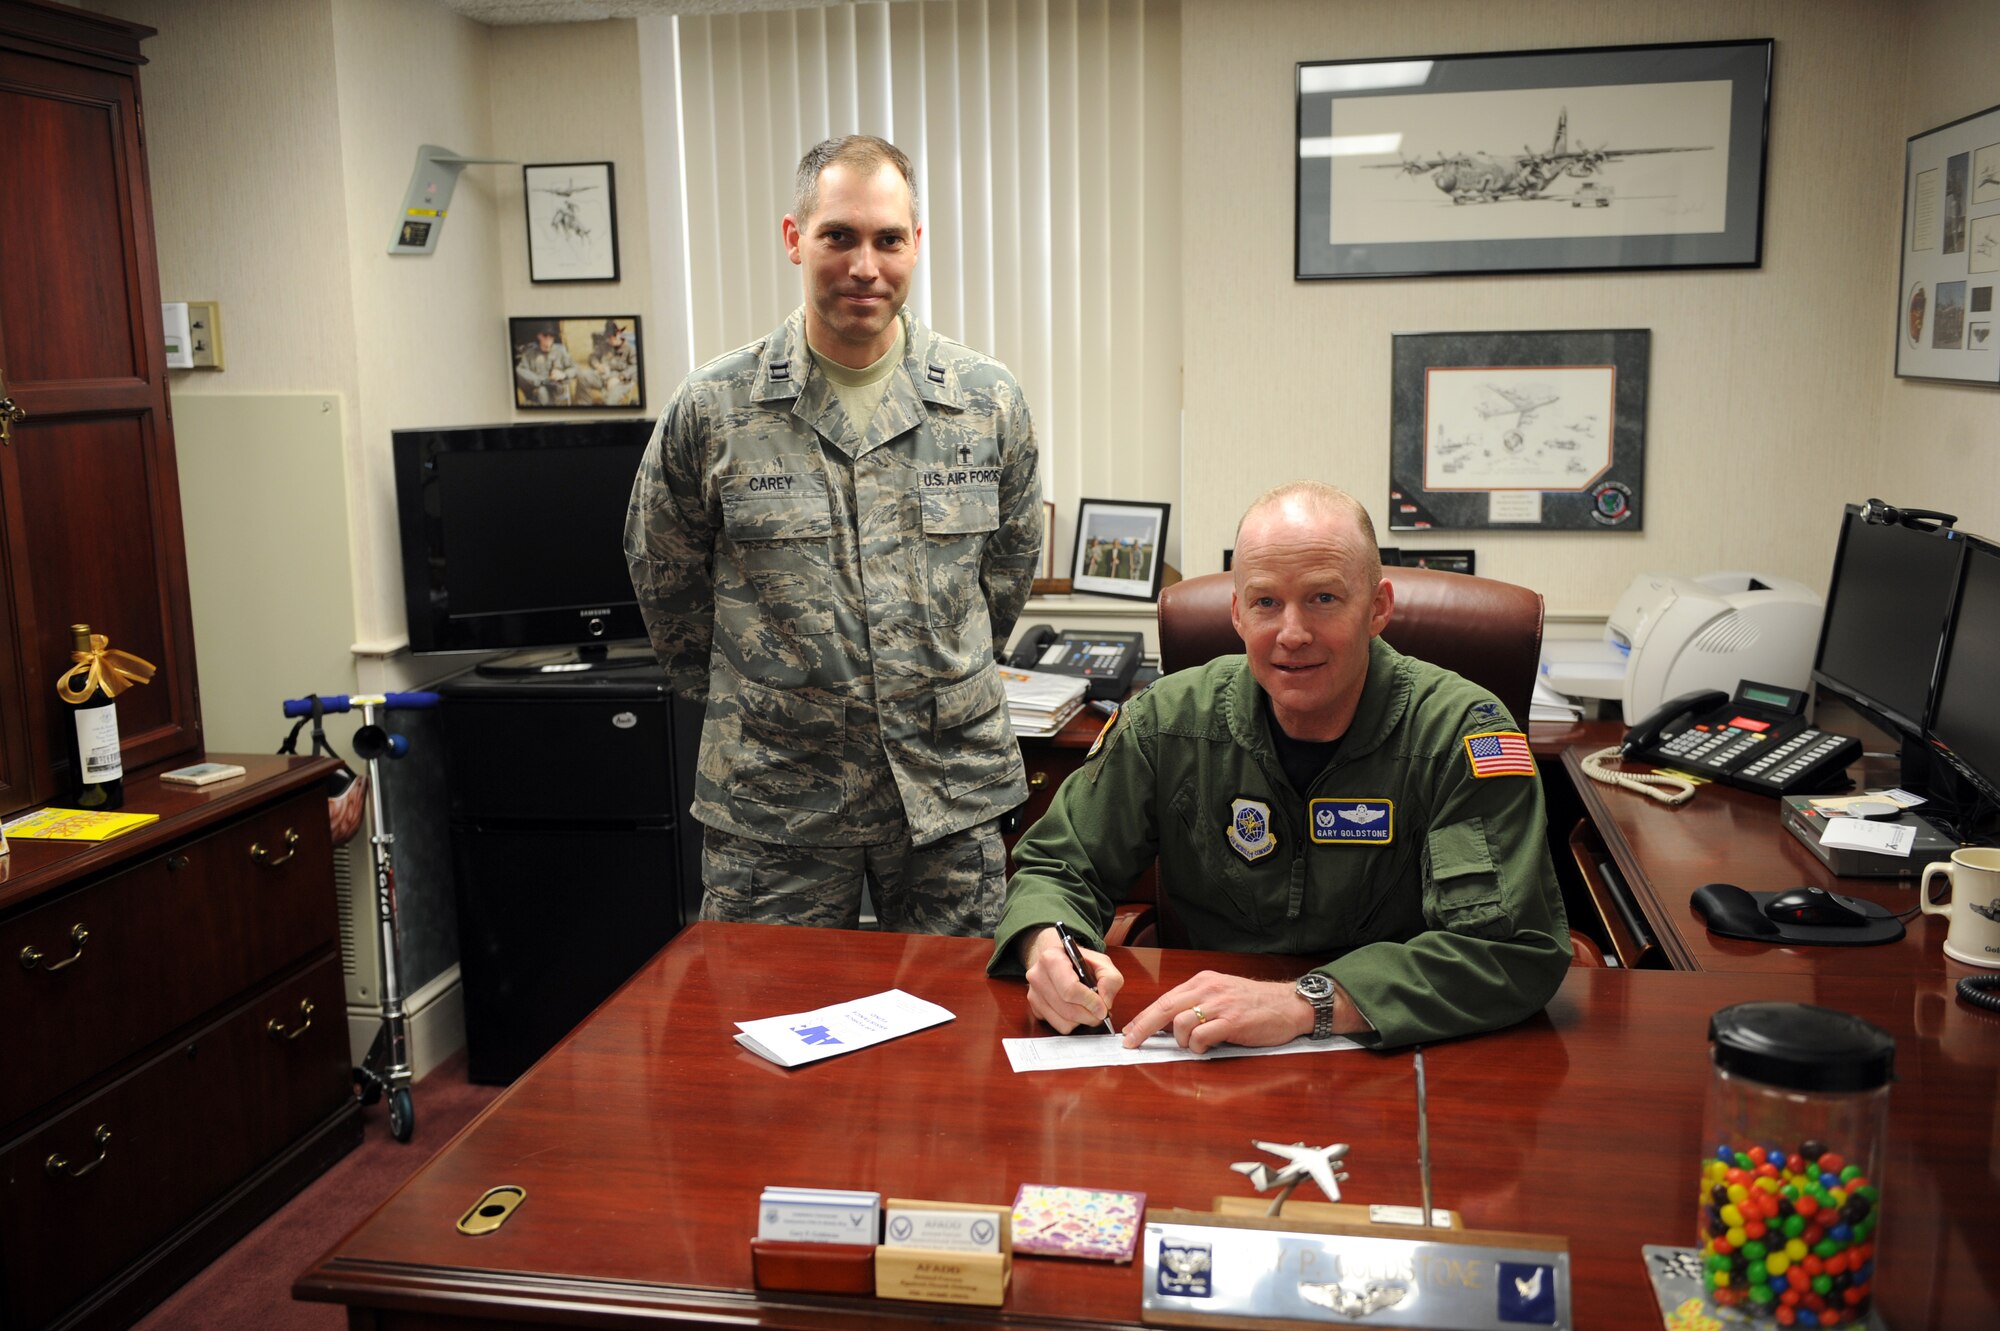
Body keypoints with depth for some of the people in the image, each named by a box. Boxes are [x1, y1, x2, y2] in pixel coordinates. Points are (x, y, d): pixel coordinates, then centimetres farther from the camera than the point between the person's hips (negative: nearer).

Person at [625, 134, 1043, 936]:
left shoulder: (989, 403, 1)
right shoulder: (711, 410, -4)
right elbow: (663, 576, 9)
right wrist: (735, 690, 11)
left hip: (951, 787, 2)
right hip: (771, 801, -1)